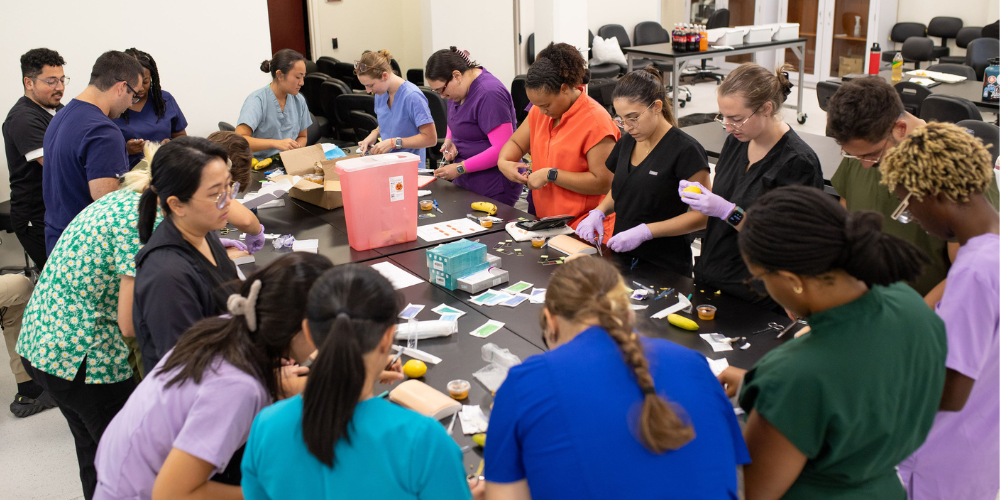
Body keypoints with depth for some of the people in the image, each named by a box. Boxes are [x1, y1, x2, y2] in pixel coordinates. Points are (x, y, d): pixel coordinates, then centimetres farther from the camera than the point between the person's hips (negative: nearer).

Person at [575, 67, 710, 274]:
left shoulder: (686, 150, -15)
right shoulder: (626, 142, 7)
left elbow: (703, 214, -15)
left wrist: (645, 231, -22)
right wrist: (599, 212, 1)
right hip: (623, 257, 6)